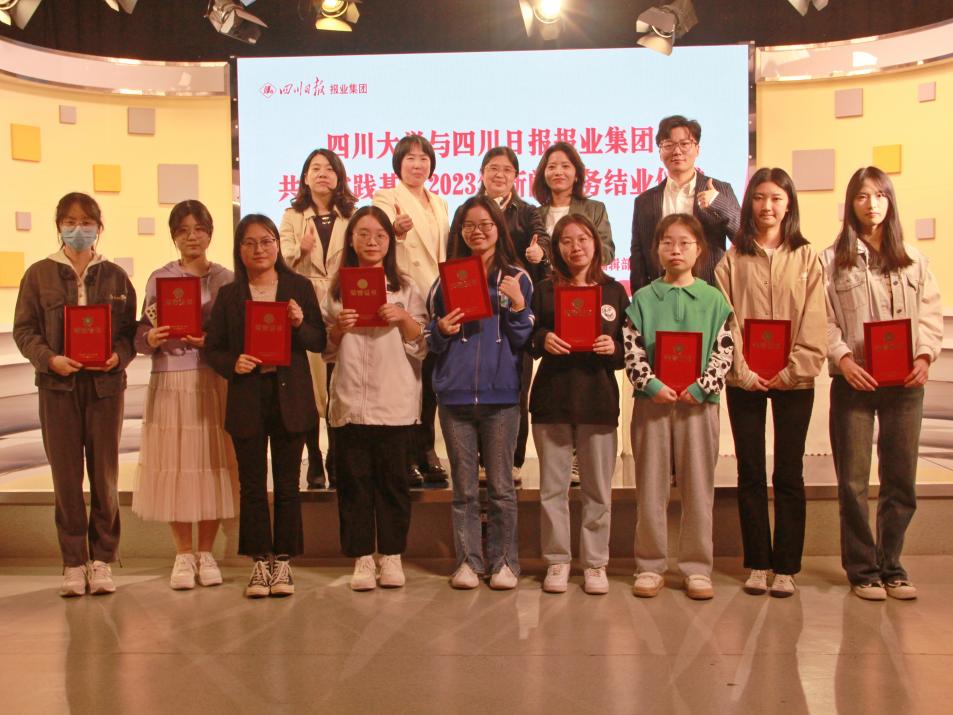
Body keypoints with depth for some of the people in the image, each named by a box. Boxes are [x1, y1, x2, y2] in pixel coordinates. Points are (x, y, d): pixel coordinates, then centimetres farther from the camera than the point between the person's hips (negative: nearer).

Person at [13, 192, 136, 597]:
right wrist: (49, 358, -14)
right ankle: (73, 563, 12)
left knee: (105, 475, 4)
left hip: (105, 383, 0)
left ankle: (102, 560, 15)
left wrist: (119, 356, -14)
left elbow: (131, 330, 6)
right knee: (65, 476, 3)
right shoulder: (39, 274, 6)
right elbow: (24, 329, 3)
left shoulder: (115, 276, 7)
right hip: (57, 385, 0)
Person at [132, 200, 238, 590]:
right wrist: (152, 338, -18)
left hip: (214, 380, 0)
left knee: (212, 463, 1)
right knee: (175, 464, 1)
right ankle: (183, 554, 15)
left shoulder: (226, 279, 6)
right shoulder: (159, 278, 6)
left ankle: (206, 552, 16)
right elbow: (141, 336, 4)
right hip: (170, 381, 0)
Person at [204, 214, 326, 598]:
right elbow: (213, 348, 7)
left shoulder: (299, 287, 5)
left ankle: (283, 561, 17)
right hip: (247, 398, 1)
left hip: (290, 397, -1)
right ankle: (259, 562, 17)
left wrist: (300, 324, -15)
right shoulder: (229, 295, 7)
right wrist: (233, 363, -12)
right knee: (252, 485, 6)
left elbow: (319, 342, 4)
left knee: (287, 484, 6)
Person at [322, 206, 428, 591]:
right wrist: (338, 328, -8)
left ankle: (392, 556, 16)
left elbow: (421, 346, 3)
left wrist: (404, 319, -12)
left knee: (394, 482, 4)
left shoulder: (406, 288, 7)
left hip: (396, 403, -1)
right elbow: (326, 350, 10)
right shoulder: (336, 289, 10)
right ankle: (362, 558, 13)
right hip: (349, 402, 1)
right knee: (354, 483, 3)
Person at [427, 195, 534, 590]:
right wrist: (441, 331, -10)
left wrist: (519, 306, -13)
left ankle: (504, 561, 16)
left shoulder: (516, 279, 4)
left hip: (501, 394, -2)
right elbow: (432, 342, 12)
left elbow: (525, 341, 2)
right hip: (455, 394, 2)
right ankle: (468, 561, 17)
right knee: (463, 487, 8)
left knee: (500, 486, 6)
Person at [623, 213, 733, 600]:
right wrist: (652, 385, -14)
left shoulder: (714, 300, 5)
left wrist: (700, 388, -12)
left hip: (699, 401, 0)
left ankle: (696, 568, 15)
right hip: (652, 400, 0)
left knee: (699, 487, 5)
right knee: (650, 486, 5)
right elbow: (632, 350, -1)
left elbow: (723, 352, 0)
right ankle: (650, 565, 15)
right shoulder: (643, 299, 5)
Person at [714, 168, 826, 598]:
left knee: (789, 474, 5)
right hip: (745, 381, 0)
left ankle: (786, 567, 13)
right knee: (750, 474, 5)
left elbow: (814, 325, -1)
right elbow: (726, 321, -2)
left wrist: (792, 371, -12)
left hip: (794, 381, 0)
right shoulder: (732, 259, 4)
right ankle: (758, 564, 15)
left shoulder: (806, 258, 4)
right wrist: (743, 370, -12)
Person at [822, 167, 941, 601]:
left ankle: (891, 565, 20)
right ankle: (862, 569, 13)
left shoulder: (913, 260, 12)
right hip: (853, 383, -2)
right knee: (853, 482, 2)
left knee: (901, 480, 7)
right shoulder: (832, 261, 3)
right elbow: (823, 321, -3)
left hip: (905, 383, 3)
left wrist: (925, 355, -8)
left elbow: (931, 315, 8)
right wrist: (843, 359, -17)